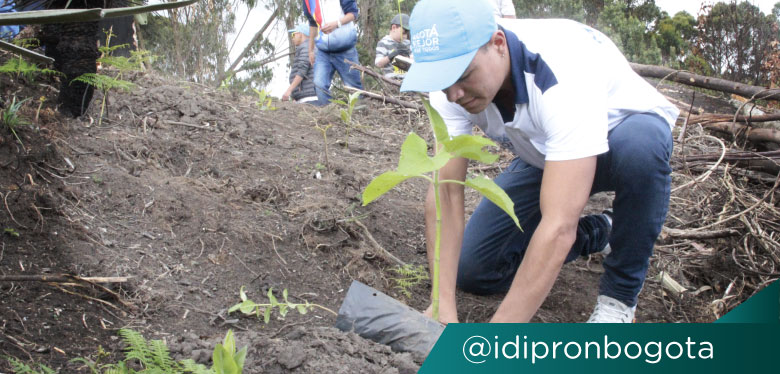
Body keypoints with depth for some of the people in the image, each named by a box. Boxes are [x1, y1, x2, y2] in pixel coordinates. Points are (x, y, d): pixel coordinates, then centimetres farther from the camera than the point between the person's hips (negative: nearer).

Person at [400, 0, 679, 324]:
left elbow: (558, 226, -47)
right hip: (545, 155, 5)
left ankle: (620, 294, -16)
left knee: (638, 146, -42)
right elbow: (445, 191, -27)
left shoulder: (564, 77, -43)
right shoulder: (456, 71, -25)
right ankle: (598, 233, 18)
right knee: (471, 271, -4)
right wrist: (442, 305, -37)